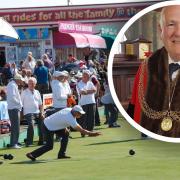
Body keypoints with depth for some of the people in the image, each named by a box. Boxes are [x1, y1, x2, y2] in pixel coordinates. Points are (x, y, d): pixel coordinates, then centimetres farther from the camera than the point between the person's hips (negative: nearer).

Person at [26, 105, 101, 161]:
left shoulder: (69, 110, -4)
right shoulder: (70, 118, -28)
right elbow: (80, 130, -28)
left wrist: (65, 127, 7)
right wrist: (92, 133, -25)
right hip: (48, 128, -10)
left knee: (65, 134, 6)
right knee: (49, 146, -11)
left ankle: (61, 154, 10)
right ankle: (32, 154, -4)